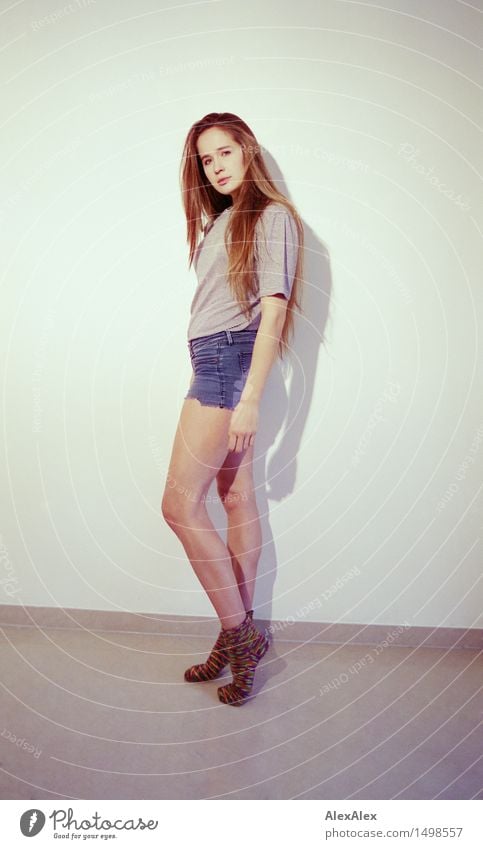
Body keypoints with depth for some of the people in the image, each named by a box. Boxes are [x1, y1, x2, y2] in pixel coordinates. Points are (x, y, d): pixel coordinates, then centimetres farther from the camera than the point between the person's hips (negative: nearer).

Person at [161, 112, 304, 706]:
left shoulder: (271, 216, -4)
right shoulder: (223, 218, 21)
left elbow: (273, 312, -13)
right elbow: (222, 302, 14)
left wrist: (250, 399, -20)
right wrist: (241, 396, 8)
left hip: (228, 360, -8)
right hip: (216, 365, 8)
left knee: (181, 505, -8)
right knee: (237, 499, 9)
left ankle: (239, 635, 5)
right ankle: (240, 636, 19)